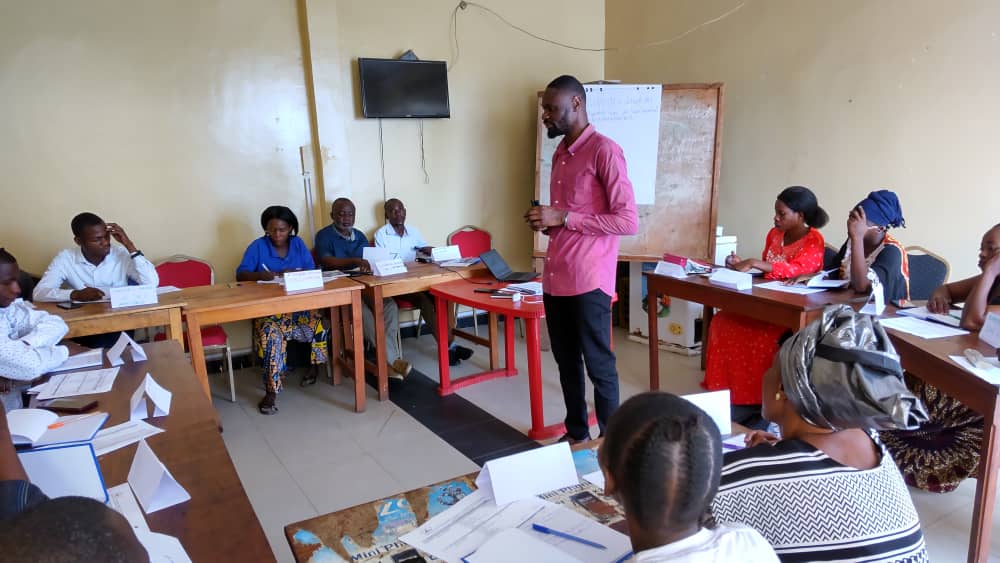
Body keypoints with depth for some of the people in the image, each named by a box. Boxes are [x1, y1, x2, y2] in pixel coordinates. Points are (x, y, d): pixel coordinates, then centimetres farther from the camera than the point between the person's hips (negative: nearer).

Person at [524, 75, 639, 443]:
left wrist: (562, 218, -17)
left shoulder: (604, 151, -10)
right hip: (555, 278, 8)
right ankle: (575, 434, 31)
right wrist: (546, 221, 5)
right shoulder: (560, 154, 16)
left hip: (588, 280, -8)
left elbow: (628, 221, -17)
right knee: (567, 362, 16)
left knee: (598, 365, 4)